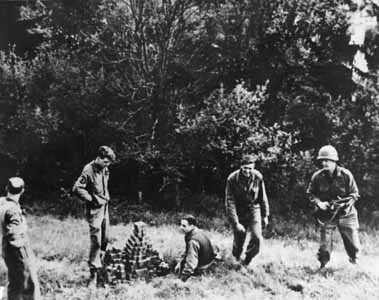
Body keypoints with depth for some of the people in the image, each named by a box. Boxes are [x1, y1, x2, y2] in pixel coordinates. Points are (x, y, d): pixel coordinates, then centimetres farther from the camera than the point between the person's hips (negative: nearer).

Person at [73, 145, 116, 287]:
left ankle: (98, 264, 30)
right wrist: (92, 199, -18)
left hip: (104, 208, 8)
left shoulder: (104, 170, 9)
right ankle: (94, 274, -2)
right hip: (95, 210, -8)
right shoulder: (89, 170, -16)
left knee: (105, 240, 14)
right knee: (96, 241, -7)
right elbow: (77, 188, -20)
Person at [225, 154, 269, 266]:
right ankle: (236, 257, 40)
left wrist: (265, 215, 7)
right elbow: (230, 202, -19)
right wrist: (235, 223, -22)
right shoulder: (232, 179, -20)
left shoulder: (258, 177, -13)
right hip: (238, 211, -1)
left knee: (257, 237, -13)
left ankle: (247, 261, 12)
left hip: (253, 209, 1)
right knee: (239, 239, 6)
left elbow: (263, 197, 2)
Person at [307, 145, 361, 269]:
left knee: (353, 245, 4)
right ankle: (322, 266, 13)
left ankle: (355, 262, 29)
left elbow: (354, 194, -3)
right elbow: (311, 193, 4)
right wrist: (318, 203, -14)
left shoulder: (346, 175, -10)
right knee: (324, 245, -4)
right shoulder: (317, 177, -7)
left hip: (346, 213, 0)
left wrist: (346, 204, -20)